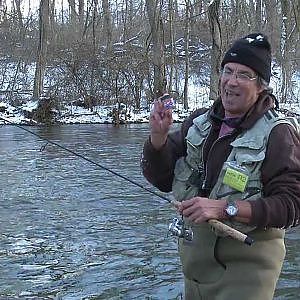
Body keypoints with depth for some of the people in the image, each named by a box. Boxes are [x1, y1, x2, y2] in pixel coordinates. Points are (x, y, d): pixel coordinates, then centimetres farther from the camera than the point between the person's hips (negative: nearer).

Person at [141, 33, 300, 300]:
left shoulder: (277, 134, -13)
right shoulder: (199, 122, 3)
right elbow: (161, 179, 4)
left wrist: (224, 208, -28)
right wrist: (159, 137, -14)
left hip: (247, 262, -5)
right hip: (195, 254, 5)